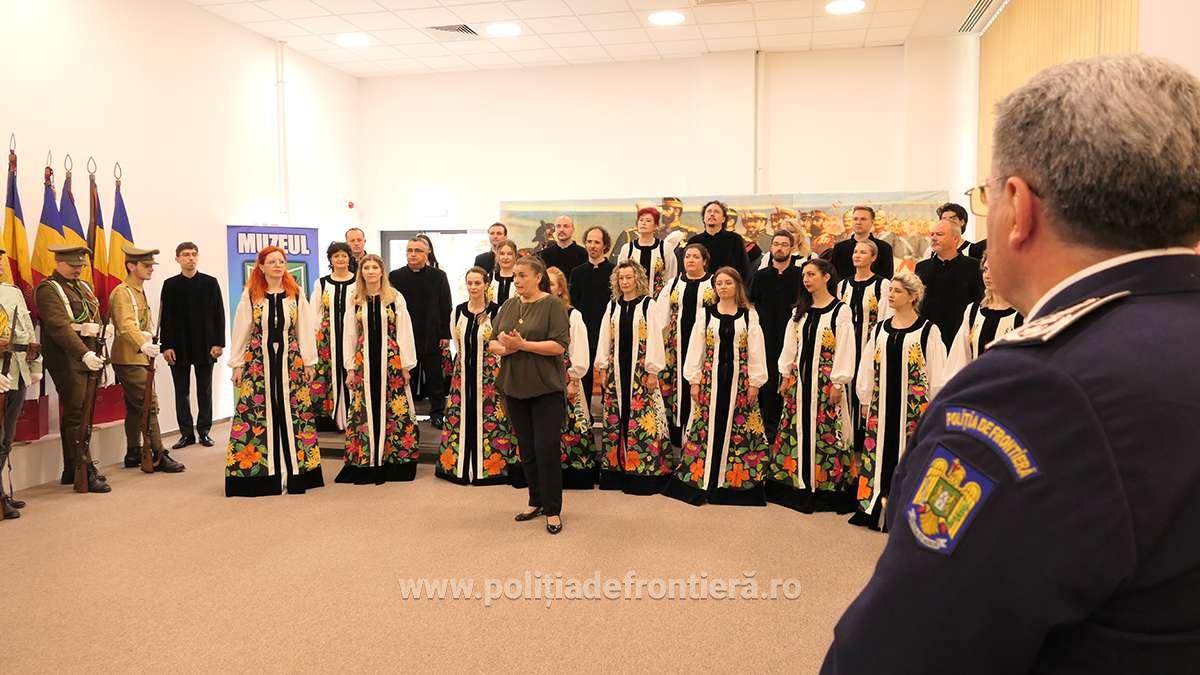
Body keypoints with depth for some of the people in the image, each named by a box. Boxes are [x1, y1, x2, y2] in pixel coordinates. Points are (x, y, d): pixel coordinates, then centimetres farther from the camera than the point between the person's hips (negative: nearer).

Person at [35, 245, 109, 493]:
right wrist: (84, 354, -29)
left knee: (76, 415, 12)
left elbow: (97, 324, 21)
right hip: (67, 359, -8)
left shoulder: (84, 287, 19)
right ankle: (85, 471, -7)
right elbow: (60, 326, -19)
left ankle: (71, 470, 20)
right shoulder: (47, 290, -6)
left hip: (88, 357, 8)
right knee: (76, 415, -8)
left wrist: (101, 356, 14)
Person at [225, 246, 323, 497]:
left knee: (292, 413, 3)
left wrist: (309, 362, 3)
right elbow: (240, 331, 4)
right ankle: (258, 472, 6)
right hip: (258, 361, -1)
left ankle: (294, 471, 11)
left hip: (289, 360, 1)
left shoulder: (296, 294, 4)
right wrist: (237, 364, 2)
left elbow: (305, 330, 5)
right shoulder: (250, 295, 2)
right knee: (257, 414, -2)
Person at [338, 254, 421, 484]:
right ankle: (365, 464, 11)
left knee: (392, 411, 0)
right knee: (365, 411, 3)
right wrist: (350, 368, 4)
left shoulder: (395, 298, 1)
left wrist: (405, 366, -3)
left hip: (391, 360, -2)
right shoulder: (353, 300, 7)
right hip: (363, 362, 2)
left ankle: (392, 464, 9)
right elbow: (349, 335, 8)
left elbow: (404, 332, 0)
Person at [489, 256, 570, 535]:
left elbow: (559, 345, -16)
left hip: (546, 389, -6)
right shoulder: (509, 306, 10)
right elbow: (492, 343, 10)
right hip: (515, 387, 6)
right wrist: (505, 348, -12)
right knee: (526, 448, 13)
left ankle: (553, 510, 9)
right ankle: (536, 501, 28)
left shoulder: (552, 305, -7)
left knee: (547, 449, -3)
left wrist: (522, 344, -19)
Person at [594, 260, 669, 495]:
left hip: (640, 368, -4)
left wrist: (652, 371, -10)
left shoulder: (648, 304, -3)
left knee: (642, 418, -5)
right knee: (616, 417, 6)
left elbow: (654, 339, -6)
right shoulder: (613, 306, 10)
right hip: (616, 369, 4)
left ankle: (643, 471, 1)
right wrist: (602, 368, 7)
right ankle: (616, 465, 14)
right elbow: (604, 338, 12)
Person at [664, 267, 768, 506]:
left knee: (737, 429, 1)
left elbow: (756, 351, 2)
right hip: (711, 378, 1)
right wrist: (694, 381, -1)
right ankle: (702, 479, 10)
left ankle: (734, 480, 11)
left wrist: (754, 383, -3)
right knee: (708, 427, 2)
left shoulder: (749, 315, 4)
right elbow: (696, 348, 4)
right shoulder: (706, 314, 6)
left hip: (739, 379, -1)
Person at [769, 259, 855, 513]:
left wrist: (838, 383, -13)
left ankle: (825, 482, 5)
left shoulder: (840, 310, -6)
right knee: (798, 427, 8)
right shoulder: (800, 310, 12)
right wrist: (785, 375, 9)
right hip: (799, 377, 6)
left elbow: (845, 349, -9)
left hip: (826, 380, -5)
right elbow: (790, 345, 14)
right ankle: (796, 480, 16)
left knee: (825, 429, -4)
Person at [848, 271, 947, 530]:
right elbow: (868, 368, 13)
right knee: (881, 448, 8)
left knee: (908, 451, 0)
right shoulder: (880, 329, 10)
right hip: (882, 403, 5)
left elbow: (937, 372, -5)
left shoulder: (927, 330, -5)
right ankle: (877, 504, 17)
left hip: (913, 405, -5)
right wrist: (865, 400, 11)